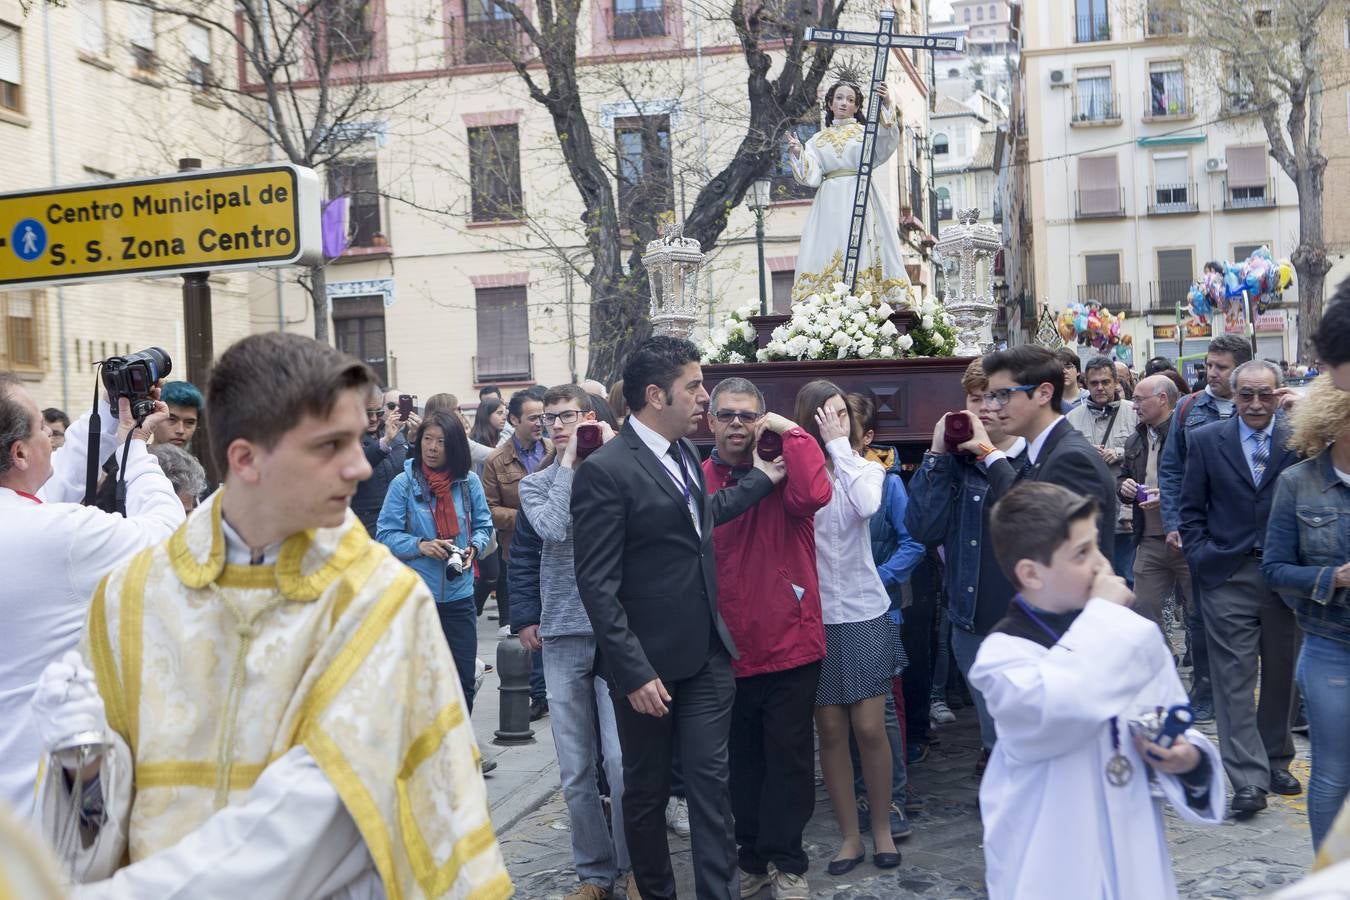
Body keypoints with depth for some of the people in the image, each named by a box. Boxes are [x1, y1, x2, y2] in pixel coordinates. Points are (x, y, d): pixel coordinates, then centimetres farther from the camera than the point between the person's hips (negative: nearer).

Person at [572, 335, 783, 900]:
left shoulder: (684, 453, 8)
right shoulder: (605, 471, -17)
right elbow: (597, 585, -18)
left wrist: (761, 479, 30)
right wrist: (634, 673, -21)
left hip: (707, 652, 6)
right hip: (650, 663, -6)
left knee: (710, 779, 5)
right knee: (647, 788, 11)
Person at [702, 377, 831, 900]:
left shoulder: (782, 470, -3)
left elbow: (813, 495, -27)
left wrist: (790, 431, -19)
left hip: (789, 645, -2)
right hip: (728, 652, 2)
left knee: (789, 759, 6)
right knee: (742, 761, 16)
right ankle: (754, 857, 31)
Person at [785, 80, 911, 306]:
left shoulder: (866, 132, 11)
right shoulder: (818, 140, 18)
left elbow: (888, 144, -11)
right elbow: (811, 177, 9)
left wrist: (886, 108, -23)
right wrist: (798, 153, -5)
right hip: (829, 205, 2)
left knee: (862, 252, -12)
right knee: (827, 255, -9)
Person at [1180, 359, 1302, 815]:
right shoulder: (1205, 440, 3)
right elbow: (1192, 509, 4)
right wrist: (1200, 558, -3)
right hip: (1227, 577, -1)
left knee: (1282, 675, 13)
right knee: (1234, 680, -3)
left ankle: (1276, 762, 30)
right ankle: (1248, 780, 0)